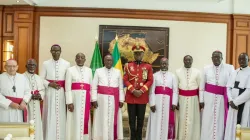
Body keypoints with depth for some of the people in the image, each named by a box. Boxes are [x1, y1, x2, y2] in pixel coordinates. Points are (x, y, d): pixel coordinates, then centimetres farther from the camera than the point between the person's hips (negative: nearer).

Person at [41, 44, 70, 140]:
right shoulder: (46, 64, 5)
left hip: (62, 92, 0)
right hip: (50, 92, 0)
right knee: (50, 115, 3)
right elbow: (41, 79, 4)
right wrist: (50, 84, -11)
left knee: (61, 115, 3)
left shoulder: (66, 64, 2)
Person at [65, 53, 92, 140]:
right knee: (75, 120, 0)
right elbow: (67, 87, -4)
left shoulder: (89, 70, 12)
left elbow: (91, 86, 11)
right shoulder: (70, 70, 2)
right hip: (75, 97, -3)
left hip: (86, 98, 3)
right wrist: (69, 102, -12)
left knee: (85, 120, 7)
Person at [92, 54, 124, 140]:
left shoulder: (118, 72, 10)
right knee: (102, 120, 1)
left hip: (114, 99, 1)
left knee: (113, 119, 4)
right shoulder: (98, 71, 6)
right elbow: (94, 86, 2)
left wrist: (121, 100, 1)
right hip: (101, 99, -1)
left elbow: (121, 88, 8)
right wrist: (94, 99, -6)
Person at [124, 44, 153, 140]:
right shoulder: (128, 66, 5)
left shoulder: (148, 67, 4)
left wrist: (141, 91, -13)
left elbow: (150, 81, 0)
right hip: (130, 96, 0)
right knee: (132, 119, 6)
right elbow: (125, 80, 0)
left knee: (141, 119, 6)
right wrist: (133, 90, -13)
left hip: (143, 96, 0)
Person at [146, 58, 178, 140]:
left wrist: (174, 103, -5)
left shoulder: (172, 76, 10)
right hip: (157, 101, -1)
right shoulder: (155, 75, 6)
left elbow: (175, 91, 5)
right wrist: (152, 103, -8)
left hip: (168, 101, 1)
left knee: (167, 122, 4)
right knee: (156, 123, 1)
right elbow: (152, 91, 1)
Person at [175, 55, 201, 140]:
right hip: (182, 98, 0)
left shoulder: (197, 72, 2)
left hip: (193, 99, 0)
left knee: (193, 119, 4)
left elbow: (200, 87, 2)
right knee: (182, 119, 5)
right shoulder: (178, 72, 2)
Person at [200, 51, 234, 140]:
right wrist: (201, 100, 3)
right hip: (209, 97, 1)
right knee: (208, 121, 4)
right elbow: (202, 86, 8)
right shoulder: (206, 69, 6)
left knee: (220, 121, 4)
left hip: (222, 98, -1)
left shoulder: (229, 68, 1)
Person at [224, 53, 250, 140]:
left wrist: (235, 102, -14)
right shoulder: (235, 72, 13)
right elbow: (228, 87, 8)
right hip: (233, 104, 5)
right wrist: (231, 101, -9)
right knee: (231, 126, 5)